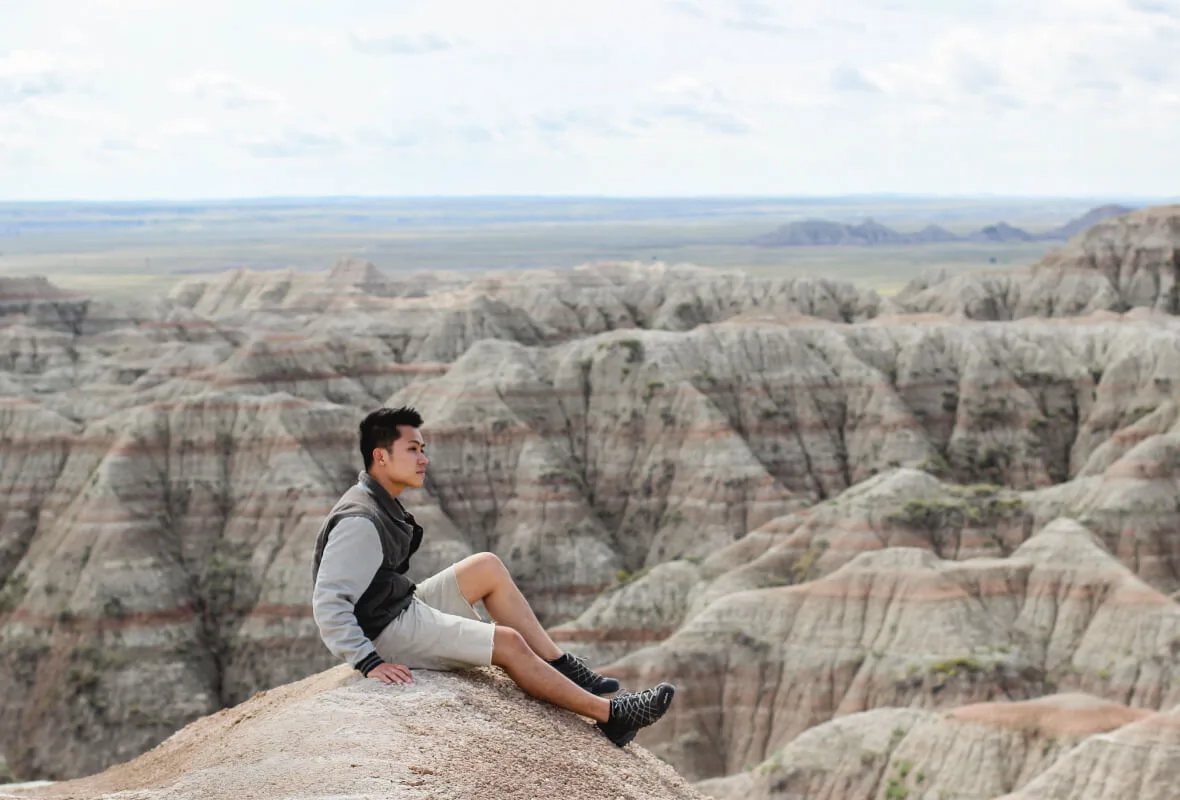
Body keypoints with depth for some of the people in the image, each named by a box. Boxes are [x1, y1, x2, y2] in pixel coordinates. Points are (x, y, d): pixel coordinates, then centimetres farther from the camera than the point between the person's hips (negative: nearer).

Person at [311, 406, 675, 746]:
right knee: (508, 642, -12)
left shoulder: (382, 505, 9)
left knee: (488, 567, 9)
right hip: (388, 634, -10)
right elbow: (327, 603, -28)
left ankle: (560, 666, 7)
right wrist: (369, 662, -31)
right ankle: (609, 714, -4)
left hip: (404, 607, 10)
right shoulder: (359, 522, -23)